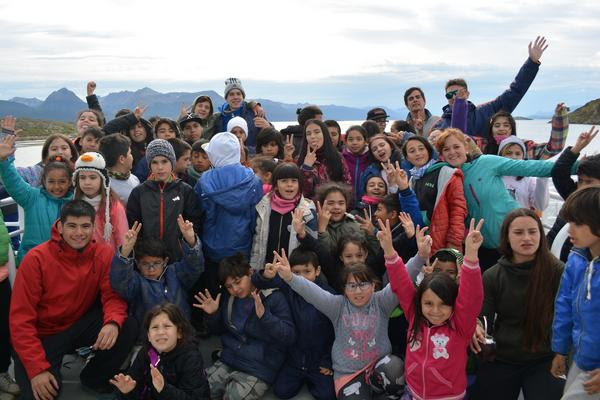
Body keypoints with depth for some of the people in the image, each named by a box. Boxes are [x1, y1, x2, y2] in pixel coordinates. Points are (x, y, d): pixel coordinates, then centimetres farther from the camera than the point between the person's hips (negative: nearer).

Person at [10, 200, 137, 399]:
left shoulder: (103, 253, -11)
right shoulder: (36, 259, -19)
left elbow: (113, 295, -13)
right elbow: (21, 319, -18)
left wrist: (113, 322, -38)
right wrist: (37, 369, -25)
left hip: (81, 324, 3)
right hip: (42, 335, -3)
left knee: (128, 329, -20)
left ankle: (94, 378, 6)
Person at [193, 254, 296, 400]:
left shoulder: (274, 297, -13)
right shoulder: (228, 298, 7)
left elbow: (290, 337, -18)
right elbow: (220, 330, 19)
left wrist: (264, 316, -31)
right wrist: (213, 315, -2)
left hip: (259, 369, -6)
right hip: (228, 361, 6)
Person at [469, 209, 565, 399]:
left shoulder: (557, 271, -10)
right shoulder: (492, 276, -3)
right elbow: (484, 318, -2)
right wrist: (477, 327, -24)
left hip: (544, 361, -2)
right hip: (499, 361, 2)